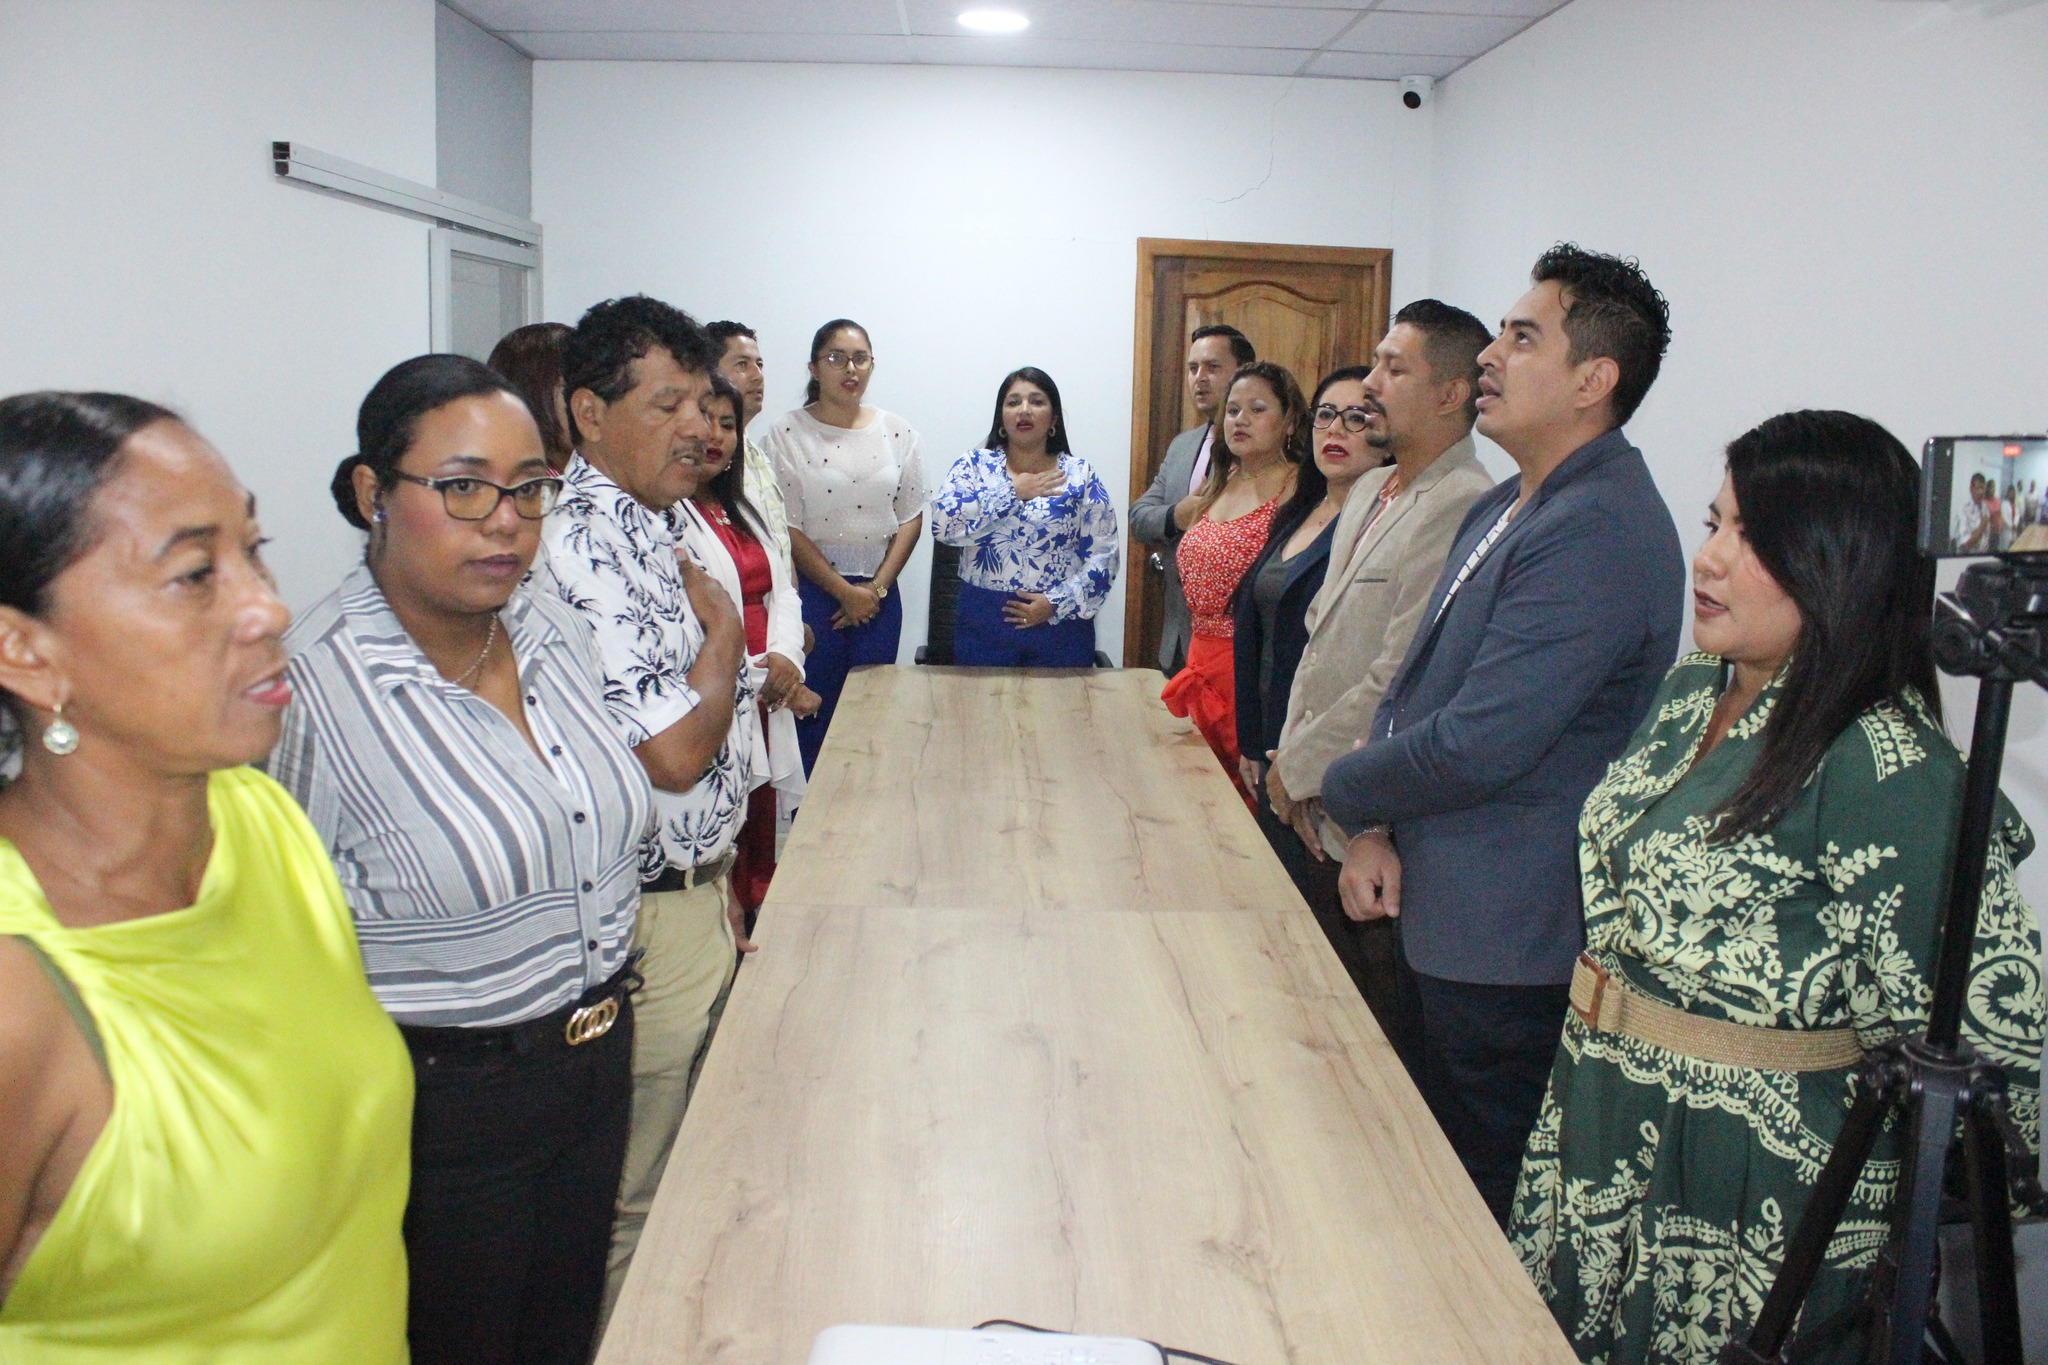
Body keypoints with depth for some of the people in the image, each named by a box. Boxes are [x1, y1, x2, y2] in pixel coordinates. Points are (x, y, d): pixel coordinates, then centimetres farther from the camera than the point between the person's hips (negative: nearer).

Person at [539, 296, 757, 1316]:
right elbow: (673, 750, -26)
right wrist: (722, 627, -9)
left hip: (691, 893, 9)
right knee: (634, 1205, 8)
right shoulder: (584, 542, -22)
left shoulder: (650, 526, 9)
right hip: (648, 918, -9)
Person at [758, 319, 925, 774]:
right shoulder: (786, 435, -4)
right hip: (812, 590, -3)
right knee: (814, 708, 1)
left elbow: (911, 518, 6)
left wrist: (877, 587, -5)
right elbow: (788, 529, -8)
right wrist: (844, 591, -10)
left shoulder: (896, 432, 6)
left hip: (879, 594, 3)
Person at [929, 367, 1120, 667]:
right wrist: (1013, 493, -12)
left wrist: (1057, 603, -13)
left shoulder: (1080, 474, 2)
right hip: (983, 623, 0)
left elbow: (1103, 555, -2)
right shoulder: (974, 465, 3)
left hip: (1059, 623, 0)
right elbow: (943, 522, -13)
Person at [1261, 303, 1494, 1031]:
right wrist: (1289, 758, 6)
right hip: (1313, 809, 9)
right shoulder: (1370, 492, 12)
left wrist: (1297, 767, -11)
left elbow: (1395, 685, -23)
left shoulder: (1460, 509, -20)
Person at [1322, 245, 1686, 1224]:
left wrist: (1344, 791, -9)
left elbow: (1479, 745, -27)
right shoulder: (1503, 511, 11)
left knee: (1479, 1208, 6)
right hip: (1444, 919, 10)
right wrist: (1374, 830, -2)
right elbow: (1415, 683, 13)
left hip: (1508, 949, -10)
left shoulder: (1597, 531, -23)